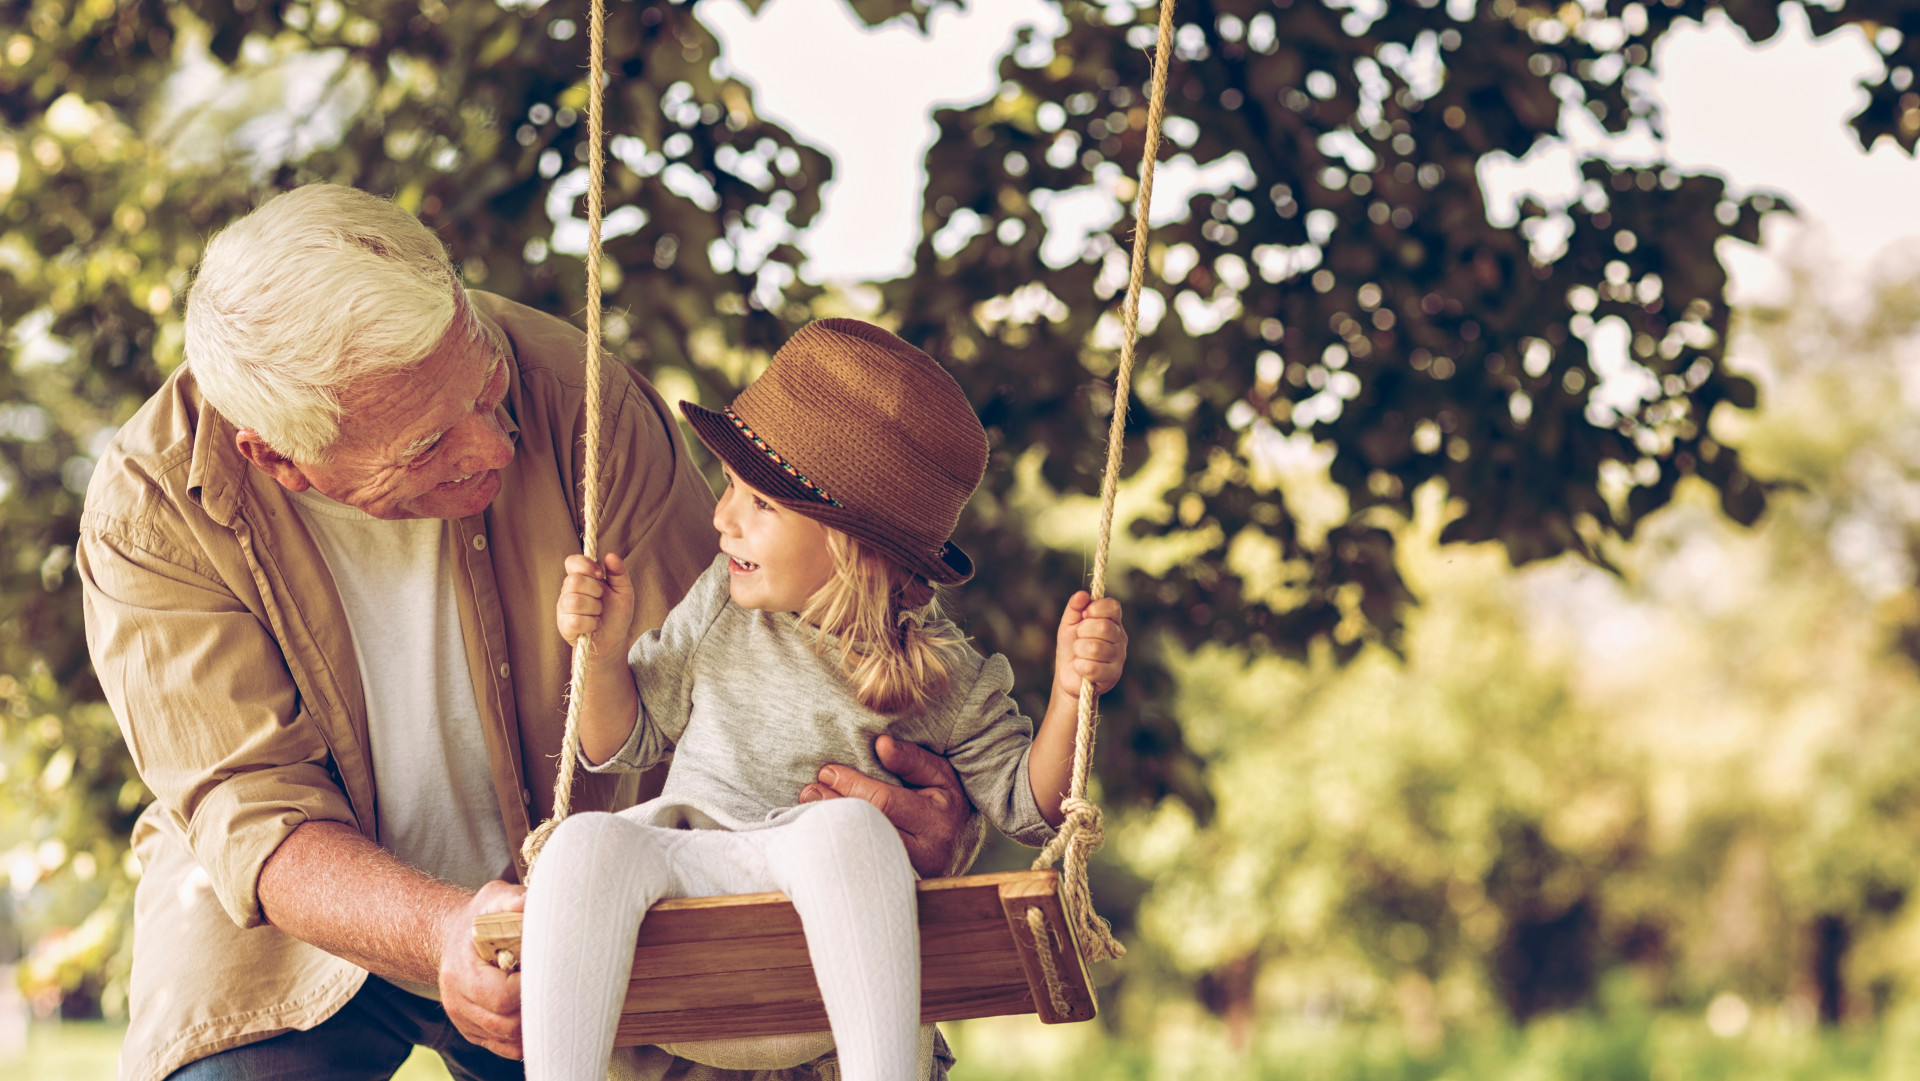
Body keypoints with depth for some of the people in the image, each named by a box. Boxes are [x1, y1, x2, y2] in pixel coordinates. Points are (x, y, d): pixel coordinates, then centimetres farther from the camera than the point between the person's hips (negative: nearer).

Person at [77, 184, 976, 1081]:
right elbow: (248, 809, -26)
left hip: (568, 905, 2)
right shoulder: (152, 510, -23)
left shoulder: (573, 395, -22)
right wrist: (444, 932, -46)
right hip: (301, 923, -2)